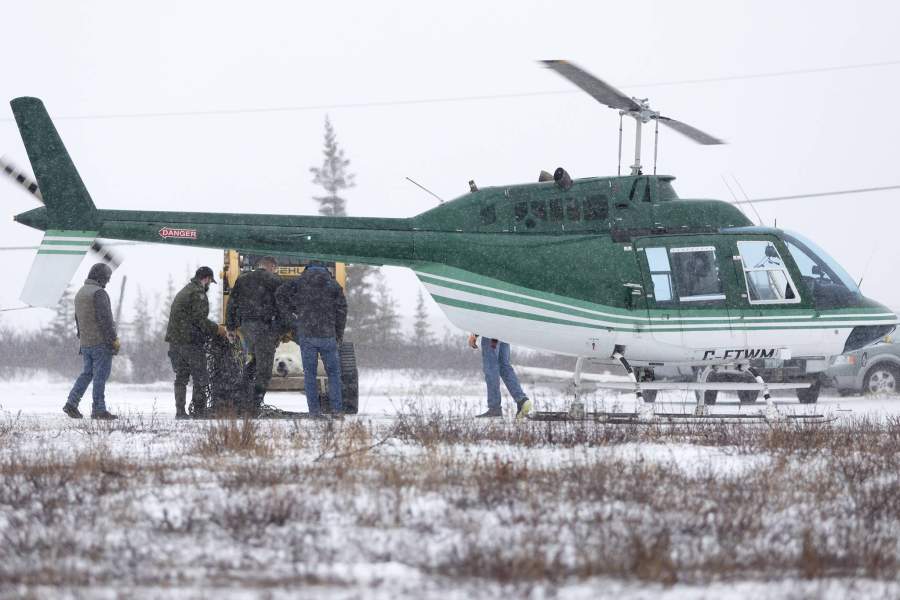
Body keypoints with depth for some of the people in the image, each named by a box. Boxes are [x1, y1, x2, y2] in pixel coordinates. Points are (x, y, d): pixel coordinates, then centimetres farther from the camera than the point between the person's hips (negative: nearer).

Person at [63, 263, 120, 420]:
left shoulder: (80, 293, 15)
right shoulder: (99, 293, -14)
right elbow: (105, 319, -18)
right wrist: (114, 339, -13)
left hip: (85, 343, 8)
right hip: (101, 342, -8)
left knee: (87, 373, 14)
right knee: (100, 375, -3)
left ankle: (72, 403, 2)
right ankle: (99, 410, -2)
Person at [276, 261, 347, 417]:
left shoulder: (300, 282, 7)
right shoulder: (333, 284, 8)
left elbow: (280, 293, -6)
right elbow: (341, 310, 4)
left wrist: (287, 315, 1)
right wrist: (339, 334, 11)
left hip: (306, 334, 0)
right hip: (327, 335, 0)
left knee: (309, 373, 5)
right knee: (333, 372, 11)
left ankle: (314, 410, -1)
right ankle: (337, 409, 4)